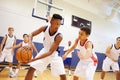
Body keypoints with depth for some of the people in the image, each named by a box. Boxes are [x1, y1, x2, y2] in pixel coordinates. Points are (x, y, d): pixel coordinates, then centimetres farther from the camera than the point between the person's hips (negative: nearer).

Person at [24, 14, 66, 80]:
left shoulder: (59, 36, -32)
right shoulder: (45, 28, -19)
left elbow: (50, 52, -33)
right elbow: (32, 34, -7)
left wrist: (34, 59, -41)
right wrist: (29, 44, -30)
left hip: (54, 55, -3)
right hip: (45, 51, 3)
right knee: (31, 69, -5)